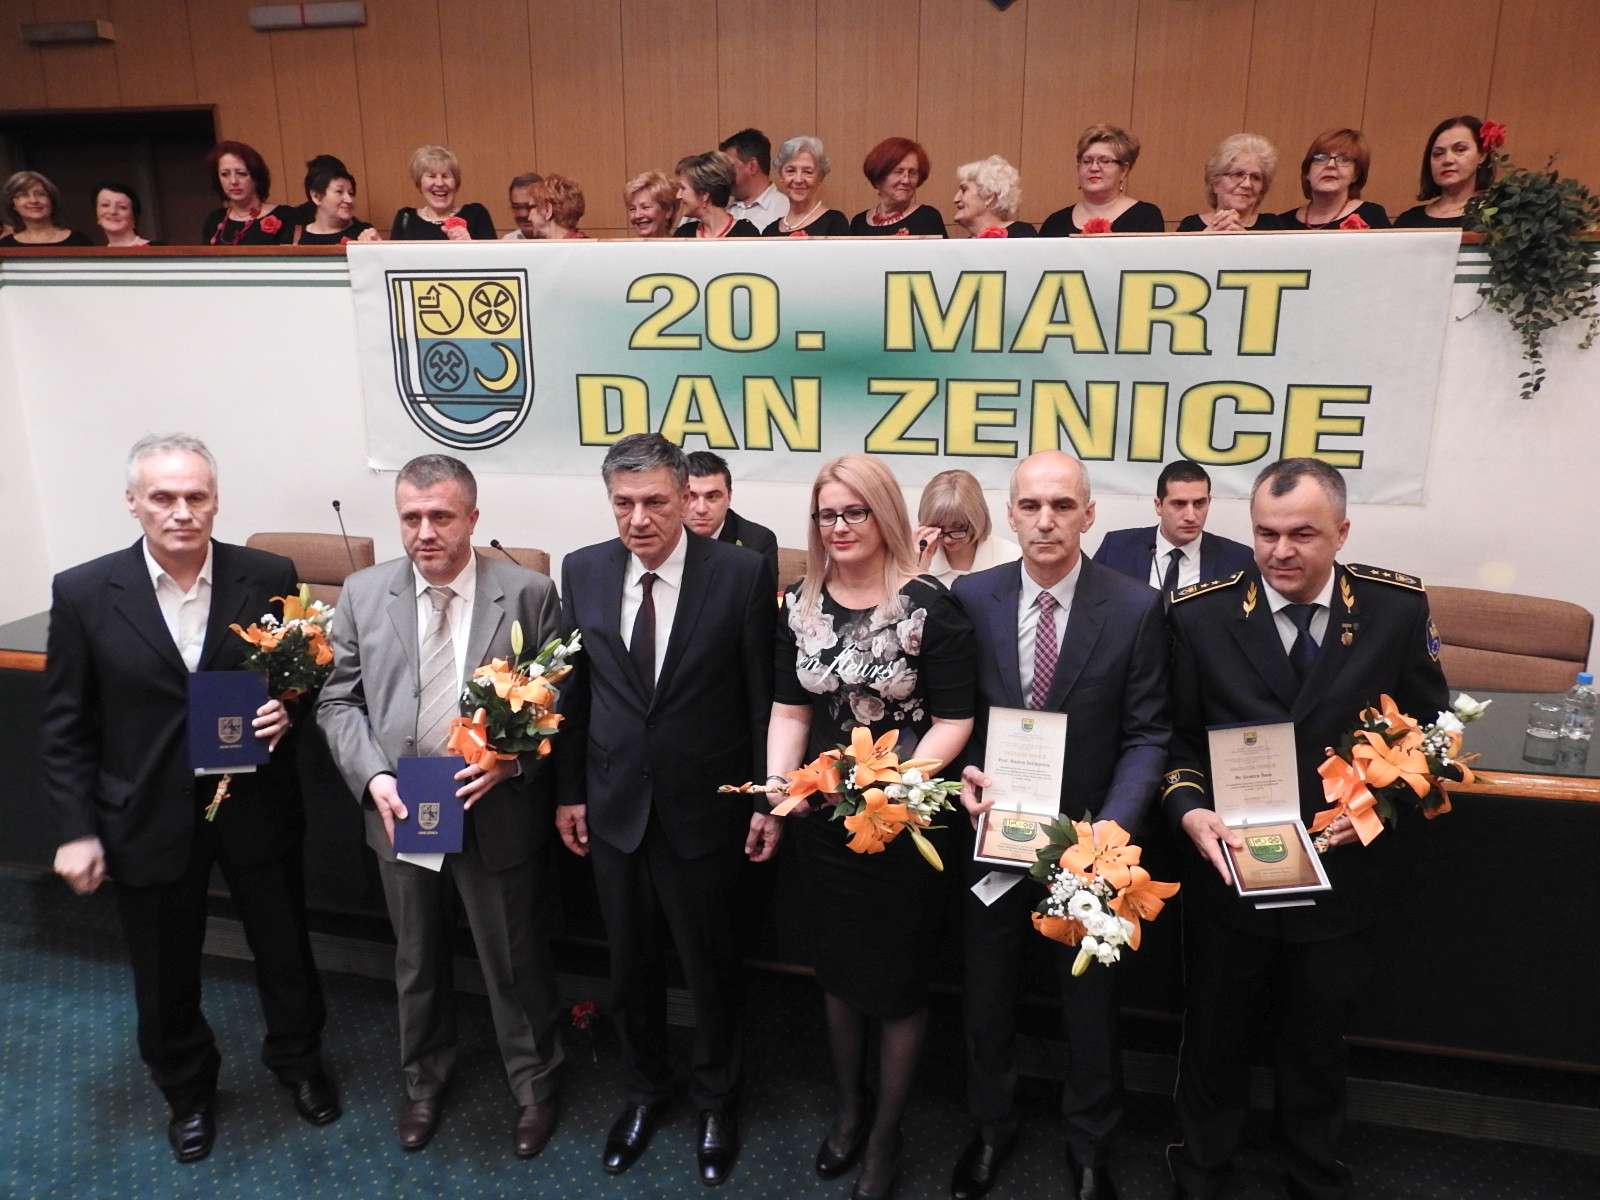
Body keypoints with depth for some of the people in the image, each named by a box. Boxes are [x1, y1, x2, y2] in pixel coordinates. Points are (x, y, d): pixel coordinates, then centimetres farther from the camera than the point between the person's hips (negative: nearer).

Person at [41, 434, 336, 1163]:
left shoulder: (269, 578, -8)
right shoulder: (83, 593, -9)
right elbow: (64, 726, -3)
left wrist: (289, 708, -19)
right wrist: (76, 829, -5)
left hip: (256, 809, 0)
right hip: (149, 821, 0)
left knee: (285, 950, 18)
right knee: (166, 974, 19)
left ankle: (298, 1062, 46)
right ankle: (188, 1090, 46)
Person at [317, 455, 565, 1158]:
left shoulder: (527, 593, -9)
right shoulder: (363, 593, -2)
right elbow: (339, 702, 2)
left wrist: (512, 761, -21)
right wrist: (373, 777, -13)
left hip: (497, 814, -2)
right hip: (401, 811, 3)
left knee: (515, 961, 13)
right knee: (417, 961, 23)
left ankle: (533, 1083, 38)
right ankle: (423, 1078, 48)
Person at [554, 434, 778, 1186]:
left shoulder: (742, 574, -14)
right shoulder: (583, 571, -4)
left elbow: (764, 696, -8)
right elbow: (573, 689, 4)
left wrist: (768, 800, -6)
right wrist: (570, 791, 6)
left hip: (705, 807, -3)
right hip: (614, 805, 3)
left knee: (710, 964, 16)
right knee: (631, 963, 19)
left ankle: (715, 1098, 41)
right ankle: (644, 1088, 45)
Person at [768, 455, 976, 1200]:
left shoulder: (930, 606, -14)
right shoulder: (801, 606, 1)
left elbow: (953, 723, -14)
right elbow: (790, 711, 2)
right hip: (823, 815, 4)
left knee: (898, 976, 12)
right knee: (838, 965, 20)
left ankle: (886, 1132, 34)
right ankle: (847, 1105, 44)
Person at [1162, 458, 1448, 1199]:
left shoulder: (1399, 608, -8)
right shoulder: (1200, 615, -11)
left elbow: (1427, 727, 2)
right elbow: (1178, 736, -3)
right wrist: (1190, 811, -20)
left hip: (1343, 873, 1)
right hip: (1228, 869, 0)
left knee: (1318, 1045, 23)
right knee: (1215, 1037, 19)